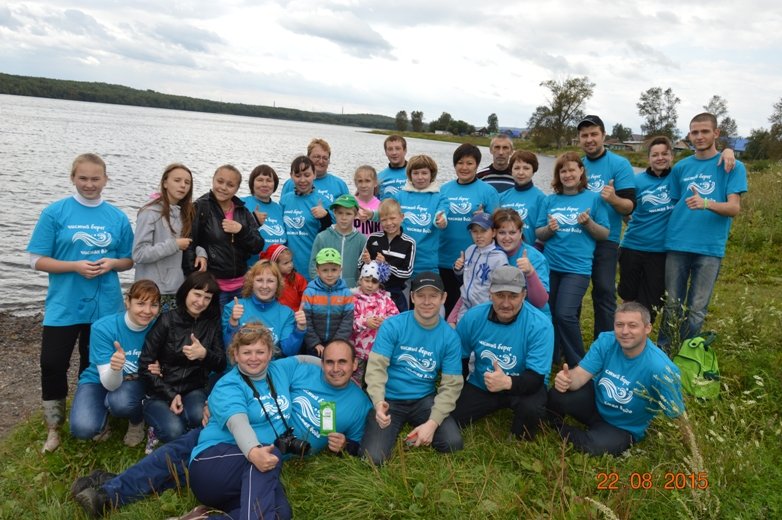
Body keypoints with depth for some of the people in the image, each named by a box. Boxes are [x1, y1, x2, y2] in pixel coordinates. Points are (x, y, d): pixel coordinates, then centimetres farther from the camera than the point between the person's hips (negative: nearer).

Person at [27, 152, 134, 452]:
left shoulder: (117, 218, 2)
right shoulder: (54, 213, -5)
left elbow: (129, 260, 9)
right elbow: (37, 260, -5)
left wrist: (112, 263, -13)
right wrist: (75, 266, -19)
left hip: (105, 306, 2)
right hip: (64, 305, -1)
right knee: (52, 363, -1)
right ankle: (54, 428, 19)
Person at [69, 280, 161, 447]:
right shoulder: (103, 328, -25)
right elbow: (110, 384, -28)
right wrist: (115, 369, -50)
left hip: (134, 384, 1)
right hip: (98, 382, 0)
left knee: (121, 401, -35)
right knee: (83, 428, -29)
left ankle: (137, 420, 1)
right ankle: (102, 414, 8)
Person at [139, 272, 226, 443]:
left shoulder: (212, 324, 2)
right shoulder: (167, 321, -7)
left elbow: (221, 364, -1)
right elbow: (145, 366, -6)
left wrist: (204, 354, -23)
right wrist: (170, 395, -13)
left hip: (193, 390, 2)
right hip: (160, 393, -2)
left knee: (199, 416, -31)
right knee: (174, 431, -29)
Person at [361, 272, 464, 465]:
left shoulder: (450, 337, -3)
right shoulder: (392, 326, -10)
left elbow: (451, 385, -5)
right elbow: (376, 367, -15)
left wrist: (432, 423, -17)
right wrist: (379, 402, -35)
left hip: (424, 399, 2)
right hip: (390, 399, -2)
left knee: (453, 443, -20)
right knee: (373, 457, -20)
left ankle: (420, 432, 13)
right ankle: (397, 428, 14)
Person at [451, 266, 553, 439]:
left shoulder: (539, 325, -23)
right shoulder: (473, 317, -13)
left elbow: (536, 378, -27)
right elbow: (458, 359, 2)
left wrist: (508, 383, -46)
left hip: (523, 387, -2)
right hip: (480, 386, 3)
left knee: (532, 409, -35)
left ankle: (519, 441, 0)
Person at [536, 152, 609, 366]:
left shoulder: (593, 198, 1)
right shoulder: (550, 200, 8)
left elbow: (604, 235, 1)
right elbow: (539, 234, 8)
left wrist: (588, 223, -16)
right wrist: (549, 229, -12)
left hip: (577, 267, -3)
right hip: (550, 265, 4)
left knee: (565, 314, -14)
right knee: (548, 314, 8)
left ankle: (577, 363, 6)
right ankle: (551, 359, 28)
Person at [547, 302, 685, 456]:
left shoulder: (659, 367, -29)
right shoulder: (606, 341, -17)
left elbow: (678, 415, -21)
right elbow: (580, 374, -19)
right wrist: (566, 378, -41)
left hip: (623, 429, -3)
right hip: (595, 402, 3)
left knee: (597, 445, -33)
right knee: (556, 396, -24)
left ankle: (561, 432, 0)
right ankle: (552, 426, 11)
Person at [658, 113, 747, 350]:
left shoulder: (733, 166, 2)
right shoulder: (681, 167, 11)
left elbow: (734, 208, -7)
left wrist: (706, 204, -27)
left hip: (710, 247, -2)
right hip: (677, 244, 2)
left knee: (696, 310, 4)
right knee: (672, 306, 8)